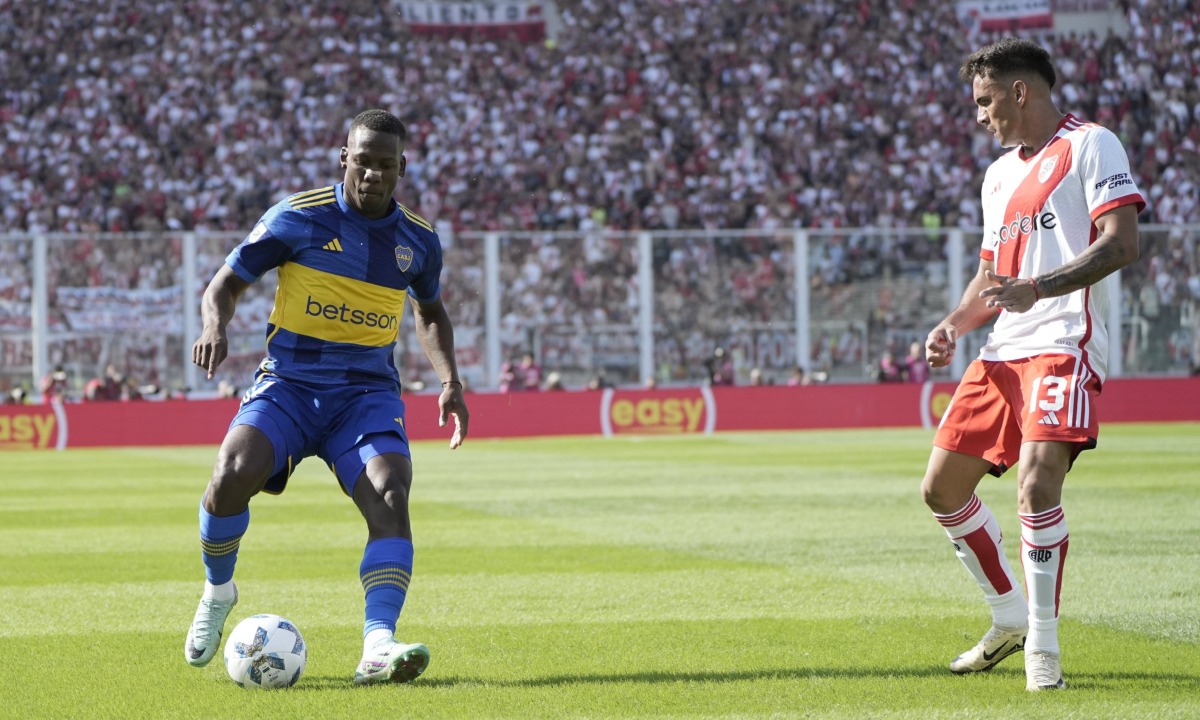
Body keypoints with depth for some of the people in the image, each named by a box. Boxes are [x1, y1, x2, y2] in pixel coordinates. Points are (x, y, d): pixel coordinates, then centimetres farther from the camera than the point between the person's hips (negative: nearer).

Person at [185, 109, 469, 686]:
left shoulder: (418, 240, 7)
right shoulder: (298, 217, -4)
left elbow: (430, 313, 26)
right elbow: (226, 284, 2)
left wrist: (449, 381, 11)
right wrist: (214, 326, -21)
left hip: (367, 393, 2)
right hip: (288, 382, -2)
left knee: (390, 498, -25)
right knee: (234, 473, -27)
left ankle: (378, 646, -36)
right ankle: (217, 591, 3)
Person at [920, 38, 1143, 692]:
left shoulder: (1089, 145, -3)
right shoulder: (999, 174, 23)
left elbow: (1121, 242, -15)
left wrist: (1037, 289, -26)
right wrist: (952, 326, 11)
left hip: (1063, 346, -9)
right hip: (1003, 350, 9)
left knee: (1037, 484, -24)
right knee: (942, 489, 7)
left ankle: (1043, 646, -14)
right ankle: (1011, 619, 23)